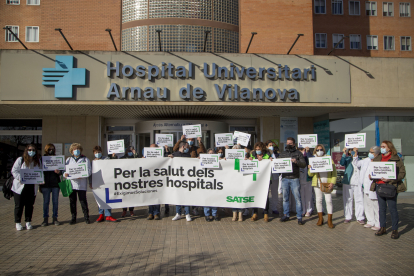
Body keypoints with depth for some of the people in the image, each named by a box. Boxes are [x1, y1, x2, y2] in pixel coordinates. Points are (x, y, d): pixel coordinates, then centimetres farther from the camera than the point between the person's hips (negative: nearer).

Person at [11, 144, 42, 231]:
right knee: (19, 205, 4)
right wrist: (20, 178, -20)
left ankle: (28, 222, 20)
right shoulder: (20, 160, -1)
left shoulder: (38, 161, 9)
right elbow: (14, 171, -4)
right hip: (20, 187, -3)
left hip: (32, 187, 3)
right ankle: (18, 223, 17)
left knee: (30, 205, 8)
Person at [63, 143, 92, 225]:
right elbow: (65, 169, 12)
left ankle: (86, 217, 6)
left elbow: (88, 171, 0)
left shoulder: (85, 159, 9)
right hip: (71, 183, 3)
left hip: (81, 184, -3)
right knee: (72, 201, 6)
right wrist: (65, 174, -13)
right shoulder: (68, 160, 18)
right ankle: (73, 218, 15)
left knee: (83, 200, -2)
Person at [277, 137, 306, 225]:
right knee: (285, 198, 8)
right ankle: (286, 215, 18)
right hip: (285, 178, 3)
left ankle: (299, 217, 4)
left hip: (294, 179, -3)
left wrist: (296, 161, -20)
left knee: (297, 198, -3)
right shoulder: (282, 154, 17)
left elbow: (304, 164, -2)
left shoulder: (298, 153, 7)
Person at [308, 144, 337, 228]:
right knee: (318, 200, 6)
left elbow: (334, 171, 2)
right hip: (317, 183, 2)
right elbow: (310, 174, 6)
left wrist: (332, 182, -9)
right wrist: (310, 168, -16)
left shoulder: (328, 158, 5)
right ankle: (320, 219, 19)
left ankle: (329, 220, 5)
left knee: (329, 200, -4)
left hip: (327, 183, -2)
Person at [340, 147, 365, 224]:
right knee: (347, 200, 5)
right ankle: (348, 217, 14)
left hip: (358, 183, 0)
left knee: (359, 200, -2)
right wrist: (344, 154, -20)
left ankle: (360, 217, 9)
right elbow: (342, 163, -15)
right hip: (347, 182, 0)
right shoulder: (347, 159, 7)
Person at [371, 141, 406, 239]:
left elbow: (402, 173, -9)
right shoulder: (377, 158, 14)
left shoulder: (396, 159, -3)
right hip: (379, 186, 5)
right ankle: (382, 228, 19)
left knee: (392, 208, -1)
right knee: (382, 208, 10)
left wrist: (390, 179, -20)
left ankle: (395, 230, 11)